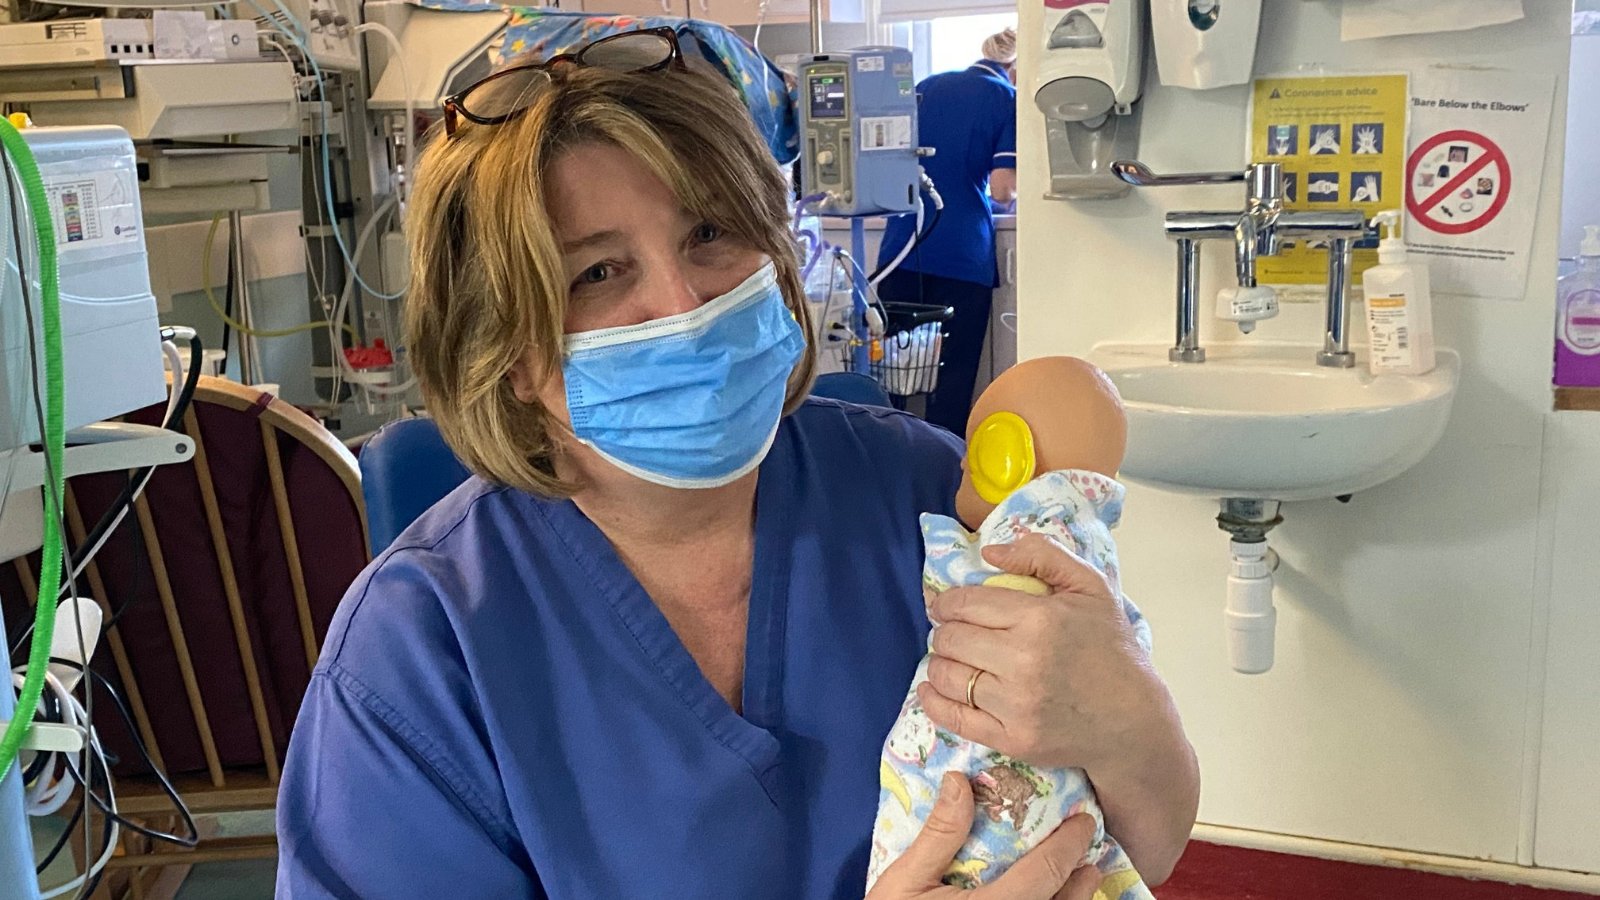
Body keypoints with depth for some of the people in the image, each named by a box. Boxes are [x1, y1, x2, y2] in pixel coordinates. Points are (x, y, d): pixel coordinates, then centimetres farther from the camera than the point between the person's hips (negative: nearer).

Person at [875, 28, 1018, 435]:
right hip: (963, 256, -4)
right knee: (953, 375, 2)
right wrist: (1012, 187, 12)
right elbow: (1002, 191, -10)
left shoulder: (927, 86, 14)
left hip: (902, 248, 5)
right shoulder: (1009, 100, -1)